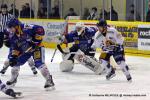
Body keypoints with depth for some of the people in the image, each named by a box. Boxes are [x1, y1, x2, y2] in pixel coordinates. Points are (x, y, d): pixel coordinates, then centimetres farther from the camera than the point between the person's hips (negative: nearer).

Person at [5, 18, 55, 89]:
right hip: (25, 50, 8)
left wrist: (36, 40, -31)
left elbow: (40, 30, -34)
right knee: (15, 61, 7)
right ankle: (13, 79, 27)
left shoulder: (26, 29, -32)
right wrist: (13, 56, -8)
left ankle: (49, 80, -22)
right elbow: (14, 47, 3)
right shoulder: (12, 36, -6)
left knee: (39, 63, -25)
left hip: (36, 47, -8)